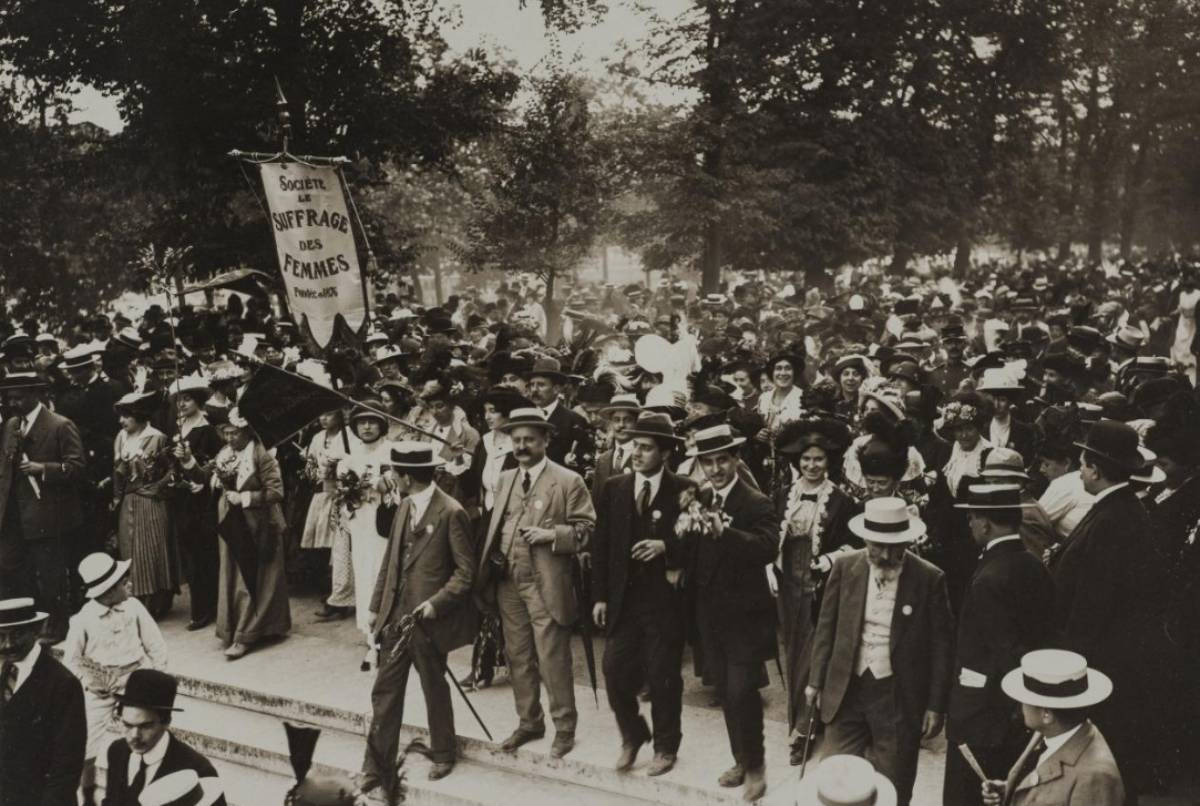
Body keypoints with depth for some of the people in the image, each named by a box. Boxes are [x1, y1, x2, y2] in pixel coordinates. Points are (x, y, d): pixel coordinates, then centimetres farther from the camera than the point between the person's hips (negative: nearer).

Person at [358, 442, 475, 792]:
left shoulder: (451, 512, -16)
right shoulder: (404, 507, 7)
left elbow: (466, 570, -12)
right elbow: (391, 560, 14)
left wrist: (436, 603, -20)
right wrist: (376, 605, 14)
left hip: (428, 619, -6)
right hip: (395, 615, 6)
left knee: (434, 690, 12)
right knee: (384, 692, 9)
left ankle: (443, 755, 33)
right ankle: (377, 765, 20)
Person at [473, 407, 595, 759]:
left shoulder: (568, 481, -7)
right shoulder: (505, 479, 13)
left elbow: (586, 530, -7)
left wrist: (552, 534, -21)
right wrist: (489, 562, 6)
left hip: (546, 585, -6)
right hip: (507, 582, 6)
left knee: (552, 659, -1)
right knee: (518, 657, 15)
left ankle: (564, 727, 16)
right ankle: (529, 722, 31)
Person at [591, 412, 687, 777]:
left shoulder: (683, 491, -6)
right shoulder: (613, 488, 4)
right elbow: (600, 544, 5)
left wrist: (666, 547, -23)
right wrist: (600, 595, 2)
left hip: (665, 600, -3)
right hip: (622, 597, 3)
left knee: (663, 676, 7)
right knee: (615, 671, 4)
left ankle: (666, 747, 28)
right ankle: (632, 736, 29)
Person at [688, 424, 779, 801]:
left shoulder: (757, 503, -14)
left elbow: (768, 548, -32)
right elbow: (692, 556, 5)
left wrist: (721, 530, -43)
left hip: (745, 615, -6)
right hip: (710, 614, 6)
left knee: (741, 692, -6)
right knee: (726, 692, 15)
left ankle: (755, 764, 16)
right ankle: (741, 759, 31)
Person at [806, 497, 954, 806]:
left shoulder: (929, 578, -10)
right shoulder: (845, 567, -3)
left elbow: (941, 646, -3)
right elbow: (826, 627, 6)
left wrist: (936, 705, -3)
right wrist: (816, 680, 7)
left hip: (900, 696, -2)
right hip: (846, 689, 2)